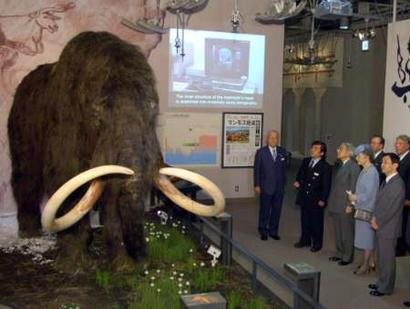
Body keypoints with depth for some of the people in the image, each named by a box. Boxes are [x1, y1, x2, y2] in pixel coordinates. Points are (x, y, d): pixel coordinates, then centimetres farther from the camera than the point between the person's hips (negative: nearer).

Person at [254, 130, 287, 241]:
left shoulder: (282, 152, 5)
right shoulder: (261, 152, -4)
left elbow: (284, 168, 9)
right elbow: (256, 169, -3)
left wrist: (284, 183, 5)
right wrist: (256, 185, -7)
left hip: (279, 187, 3)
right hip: (266, 187, -3)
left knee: (277, 210, 9)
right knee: (264, 210, 7)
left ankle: (273, 231, 22)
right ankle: (263, 232, 21)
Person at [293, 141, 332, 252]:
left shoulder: (325, 167, -12)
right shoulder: (305, 161, 5)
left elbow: (326, 185, -11)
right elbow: (300, 174, 18)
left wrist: (323, 200, -14)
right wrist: (297, 182, -2)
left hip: (316, 200, -5)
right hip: (304, 197, 5)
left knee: (316, 222, 8)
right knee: (305, 221, 16)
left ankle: (317, 243, 23)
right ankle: (305, 240, 32)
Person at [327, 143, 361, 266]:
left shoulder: (353, 167, -15)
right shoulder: (340, 166, 12)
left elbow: (353, 188, -17)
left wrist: (350, 205, -17)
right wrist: (331, 203, 13)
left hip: (345, 206, -8)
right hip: (336, 205, 8)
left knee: (347, 232, 5)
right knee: (338, 231, 17)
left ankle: (347, 256, 17)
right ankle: (340, 254, 30)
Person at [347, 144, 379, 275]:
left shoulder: (372, 172, -19)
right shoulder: (364, 171, 8)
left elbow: (368, 195, -21)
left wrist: (355, 198, -10)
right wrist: (352, 205, 12)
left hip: (367, 211, -8)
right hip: (360, 209, 8)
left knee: (366, 239, 3)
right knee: (366, 238, 16)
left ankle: (365, 265, 14)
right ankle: (370, 262, 28)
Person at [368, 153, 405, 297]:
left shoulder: (398, 184, -18)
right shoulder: (386, 181, 11)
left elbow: (392, 208, -20)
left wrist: (378, 222, -13)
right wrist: (375, 217, 3)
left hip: (388, 228, -8)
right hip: (381, 226, 8)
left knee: (387, 258, 4)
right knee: (382, 257, 18)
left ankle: (385, 287, 16)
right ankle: (382, 282, 30)